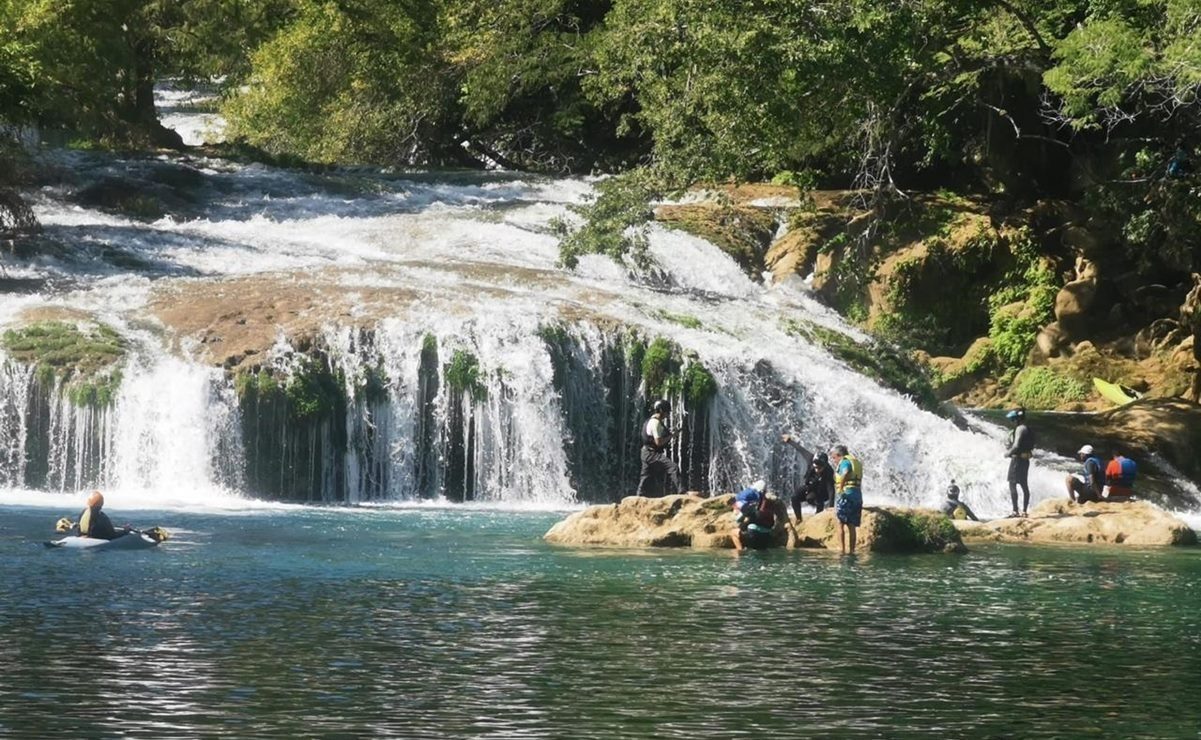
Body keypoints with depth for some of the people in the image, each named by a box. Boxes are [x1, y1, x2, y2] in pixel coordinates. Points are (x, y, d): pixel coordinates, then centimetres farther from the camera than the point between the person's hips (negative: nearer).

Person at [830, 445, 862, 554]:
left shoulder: (844, 461, -5)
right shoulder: (856, 461, 21)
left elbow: (845, 473, -27)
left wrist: (840, 488, -25)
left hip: (846, 493, -8)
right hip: (857, 495, 8)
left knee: (840, 523, -5)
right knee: (851, 525, 11)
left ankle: (842, 549, -12)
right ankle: (852, 550, 10)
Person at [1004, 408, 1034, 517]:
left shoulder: (1020, 429, -14)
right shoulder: (1027, 430, 15)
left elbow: (1016, 446, -22)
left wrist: (1008, 453, -6)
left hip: (1017, 459, -10)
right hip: (1025, 460, 10)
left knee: (1012, 484, -8)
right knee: (1024, 486, 10)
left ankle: (1015, 510, -13)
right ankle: (1024, 511, 12)